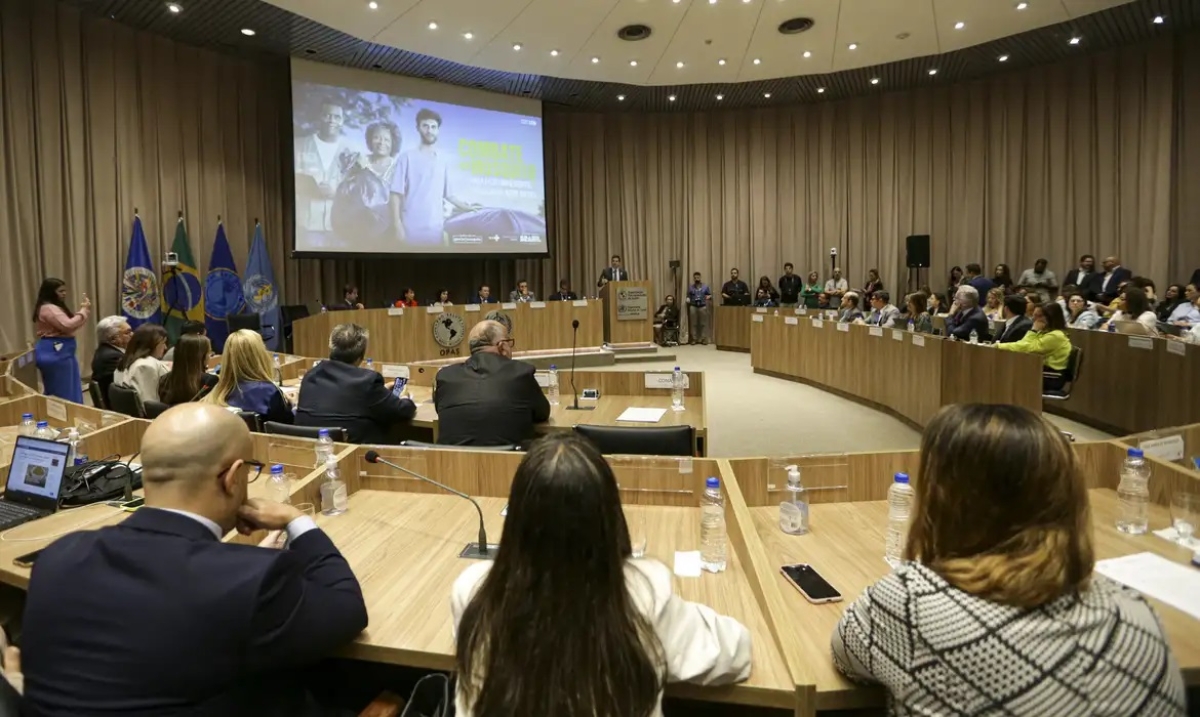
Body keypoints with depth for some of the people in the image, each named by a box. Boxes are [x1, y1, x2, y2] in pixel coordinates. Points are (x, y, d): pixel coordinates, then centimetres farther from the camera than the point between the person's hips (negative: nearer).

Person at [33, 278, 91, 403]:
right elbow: (68, 325, -25)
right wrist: (83, 311, -16)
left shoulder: (54, 307, 17)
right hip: (54, 353, -11)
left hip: (58, 351, 11)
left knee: (70, 390, 15)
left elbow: (70, 322, 20)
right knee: (63, 394, -6)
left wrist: (81, 309, 6)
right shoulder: (48, 309, -16)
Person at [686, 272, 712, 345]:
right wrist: (688, 299, -10)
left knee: (703, 324, -4)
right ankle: (694, 339, 2)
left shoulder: (705, 286, 10)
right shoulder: (690, 287, 12)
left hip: (703, 306, -1)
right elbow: (688, 296, 12)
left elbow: (710, 294, 10)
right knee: (693, 324, -2)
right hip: (693, 307, 1)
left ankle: (703, 339, -1)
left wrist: (709, 297, -13)